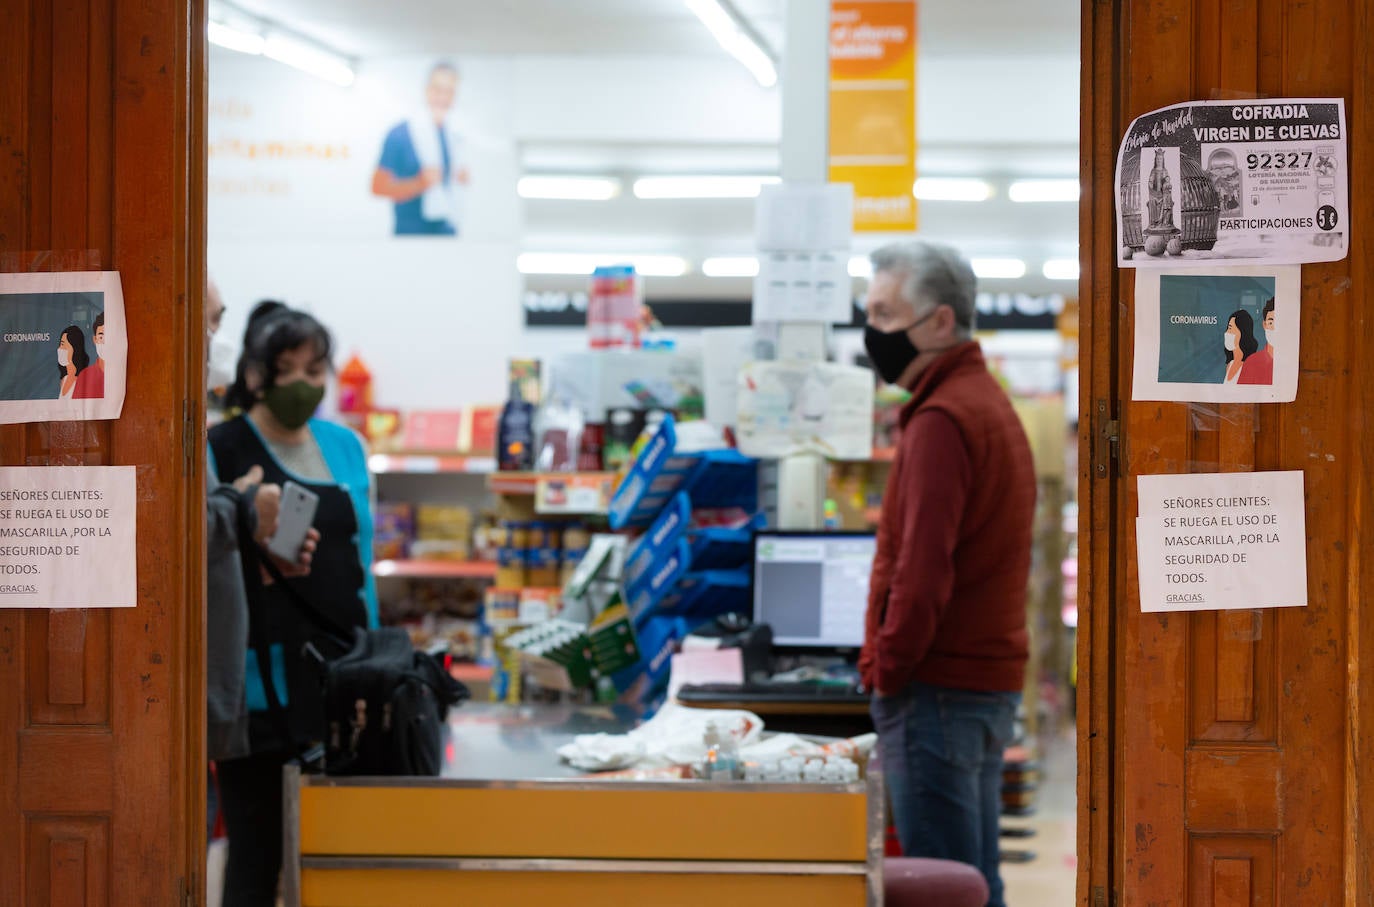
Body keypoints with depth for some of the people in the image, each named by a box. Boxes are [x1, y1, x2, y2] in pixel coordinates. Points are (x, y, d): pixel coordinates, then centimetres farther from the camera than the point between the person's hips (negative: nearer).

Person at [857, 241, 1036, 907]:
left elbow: (923, 569, -21)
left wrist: (888, 670, -11)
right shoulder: (988, 400, 18)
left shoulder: (941, 420, -15)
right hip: (991, 680, 10)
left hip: (938, 690, -10)